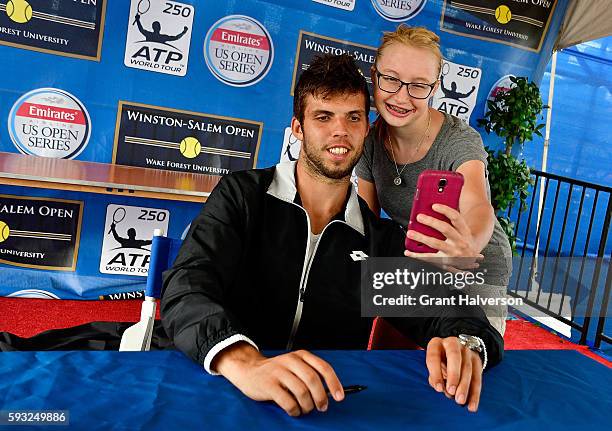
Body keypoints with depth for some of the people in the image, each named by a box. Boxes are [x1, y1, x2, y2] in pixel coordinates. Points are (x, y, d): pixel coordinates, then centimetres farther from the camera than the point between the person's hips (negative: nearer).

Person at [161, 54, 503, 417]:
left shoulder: (382, 239, 7)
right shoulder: (242, 195, -3)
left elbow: (444, 311, -2)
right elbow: (187, 289, -17)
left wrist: (464, 342, -27)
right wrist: (245, 363, -38)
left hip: (333, 406, 4)